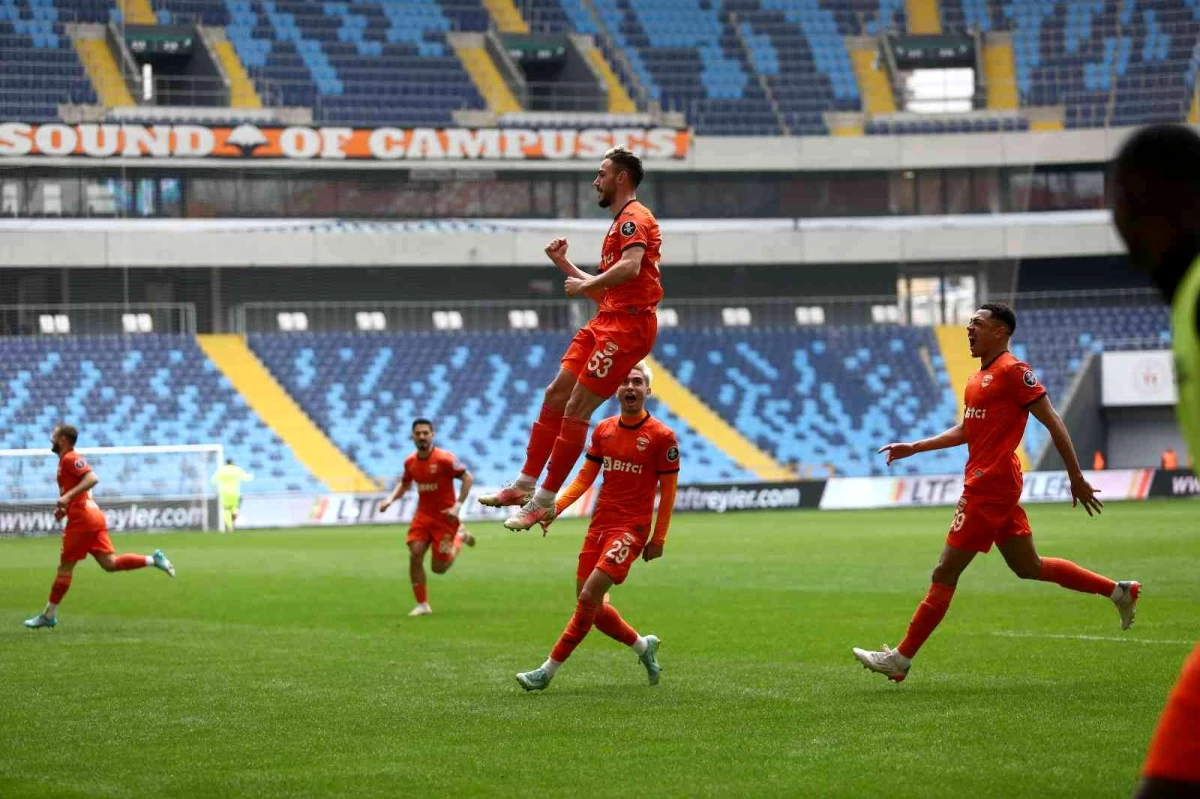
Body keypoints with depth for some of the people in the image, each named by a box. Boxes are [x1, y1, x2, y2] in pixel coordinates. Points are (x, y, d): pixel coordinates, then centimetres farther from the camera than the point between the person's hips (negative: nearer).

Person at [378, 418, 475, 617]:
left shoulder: (444, 459, -18)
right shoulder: (410, 462, 1)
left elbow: (467, 479, -13)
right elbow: (404, 484, 20)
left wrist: (457, 506, -21)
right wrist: (390, 499, 2)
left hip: (445, 517, -4)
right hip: (423, 515, 4)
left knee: (439, 568, -1)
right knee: (415, 555, -13)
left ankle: (460, 536, 28)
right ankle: (422, 605, -1)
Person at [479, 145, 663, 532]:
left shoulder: (634, 217, -8)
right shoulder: (620, 223, 24)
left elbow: (631, 267, -28)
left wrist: (585, 285, -18)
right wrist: (564, 265, 19)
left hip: (628, 325, -10)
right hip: (606, 322, 10)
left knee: (576, 409, -10)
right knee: (555, 396, 9)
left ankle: (545, 501, -7)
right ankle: (525, 485, 14)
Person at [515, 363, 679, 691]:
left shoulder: (661, 436, -7)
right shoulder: (603, 430, 9)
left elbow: (668, 489, -3)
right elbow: (585, 477, 13)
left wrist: (658, 538, -5)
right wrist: (554, 507, 0)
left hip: (631, 528, -6)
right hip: (599, 525, 7)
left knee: (589, 596, -15)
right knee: (590, 604, 5)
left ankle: (548, 670, -10)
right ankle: (643, 646, 29)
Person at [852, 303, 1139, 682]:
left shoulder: (1012, 371, -11)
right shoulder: (979, 378, 17)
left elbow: (1053, 422, -12)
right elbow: (966, 430, 27)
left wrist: (1076, 479, -12)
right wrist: (914, 448, 21)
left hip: (988, 487, -10)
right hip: (994, 486, 10)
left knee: (945, 573, -6)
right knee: (1029, 567, 15)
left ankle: (900, 659, -3)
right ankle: (1118, 591, 22)